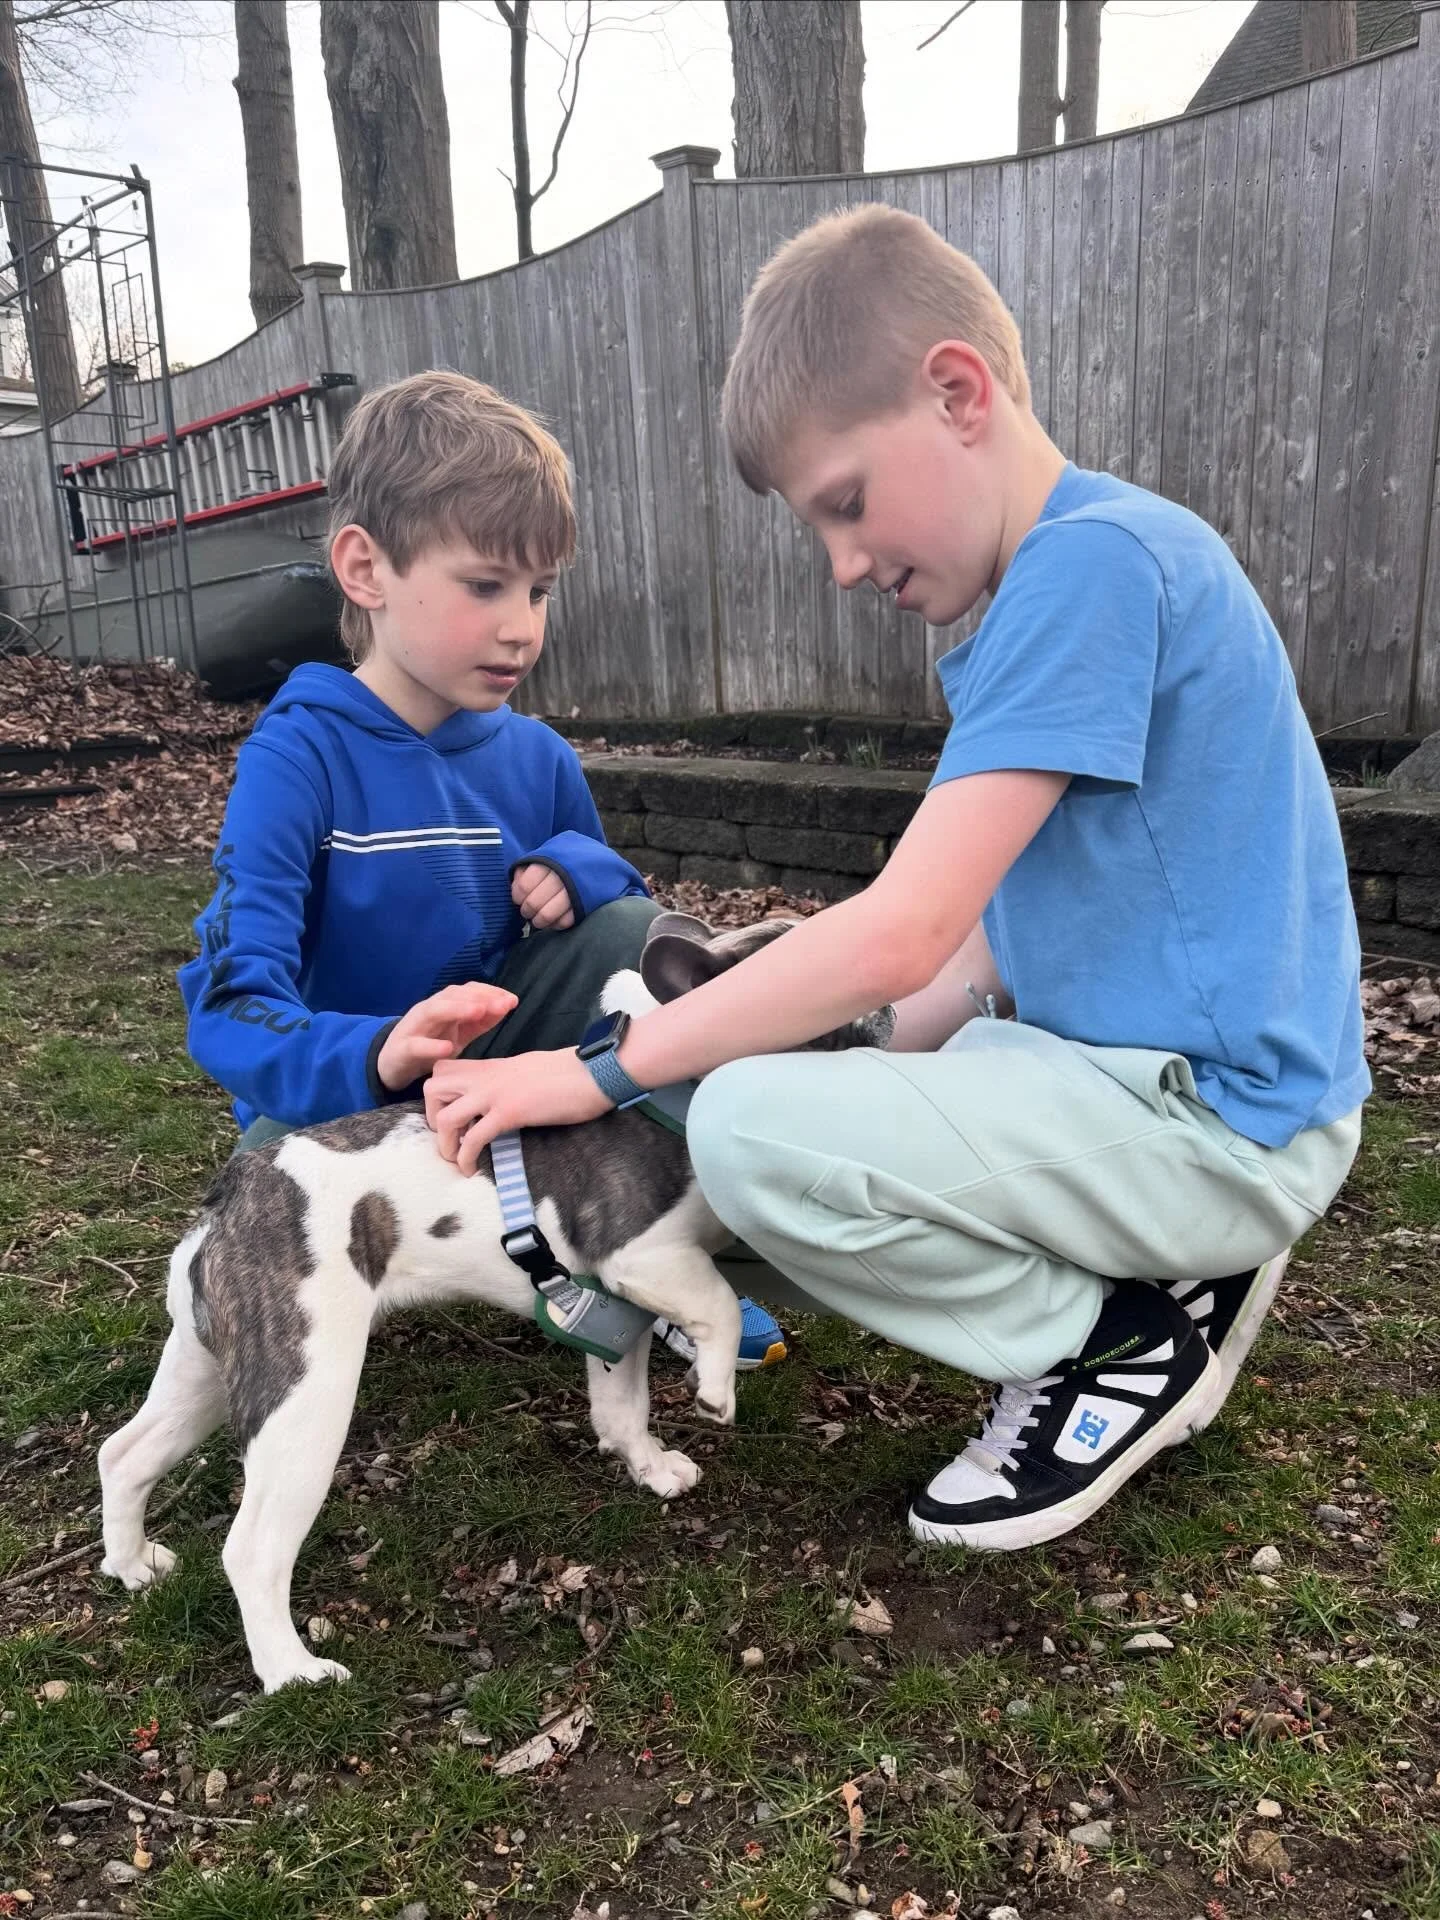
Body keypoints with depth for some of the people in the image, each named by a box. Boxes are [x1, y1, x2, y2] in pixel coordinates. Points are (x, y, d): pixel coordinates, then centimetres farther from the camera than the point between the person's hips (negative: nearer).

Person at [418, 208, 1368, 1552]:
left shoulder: (1097, 557, -19)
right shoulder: (1058, 582, 12)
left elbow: (898, 940, -25)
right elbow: (992, 924, 12)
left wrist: (603, 1069, -18)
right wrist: (885, 1072, 1)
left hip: (1209, 1117, -10)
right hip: (1121, 1067, 10)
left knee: (747, 1129, -26)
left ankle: (1124, 1341, -2)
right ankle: (1156, 1264, 10)